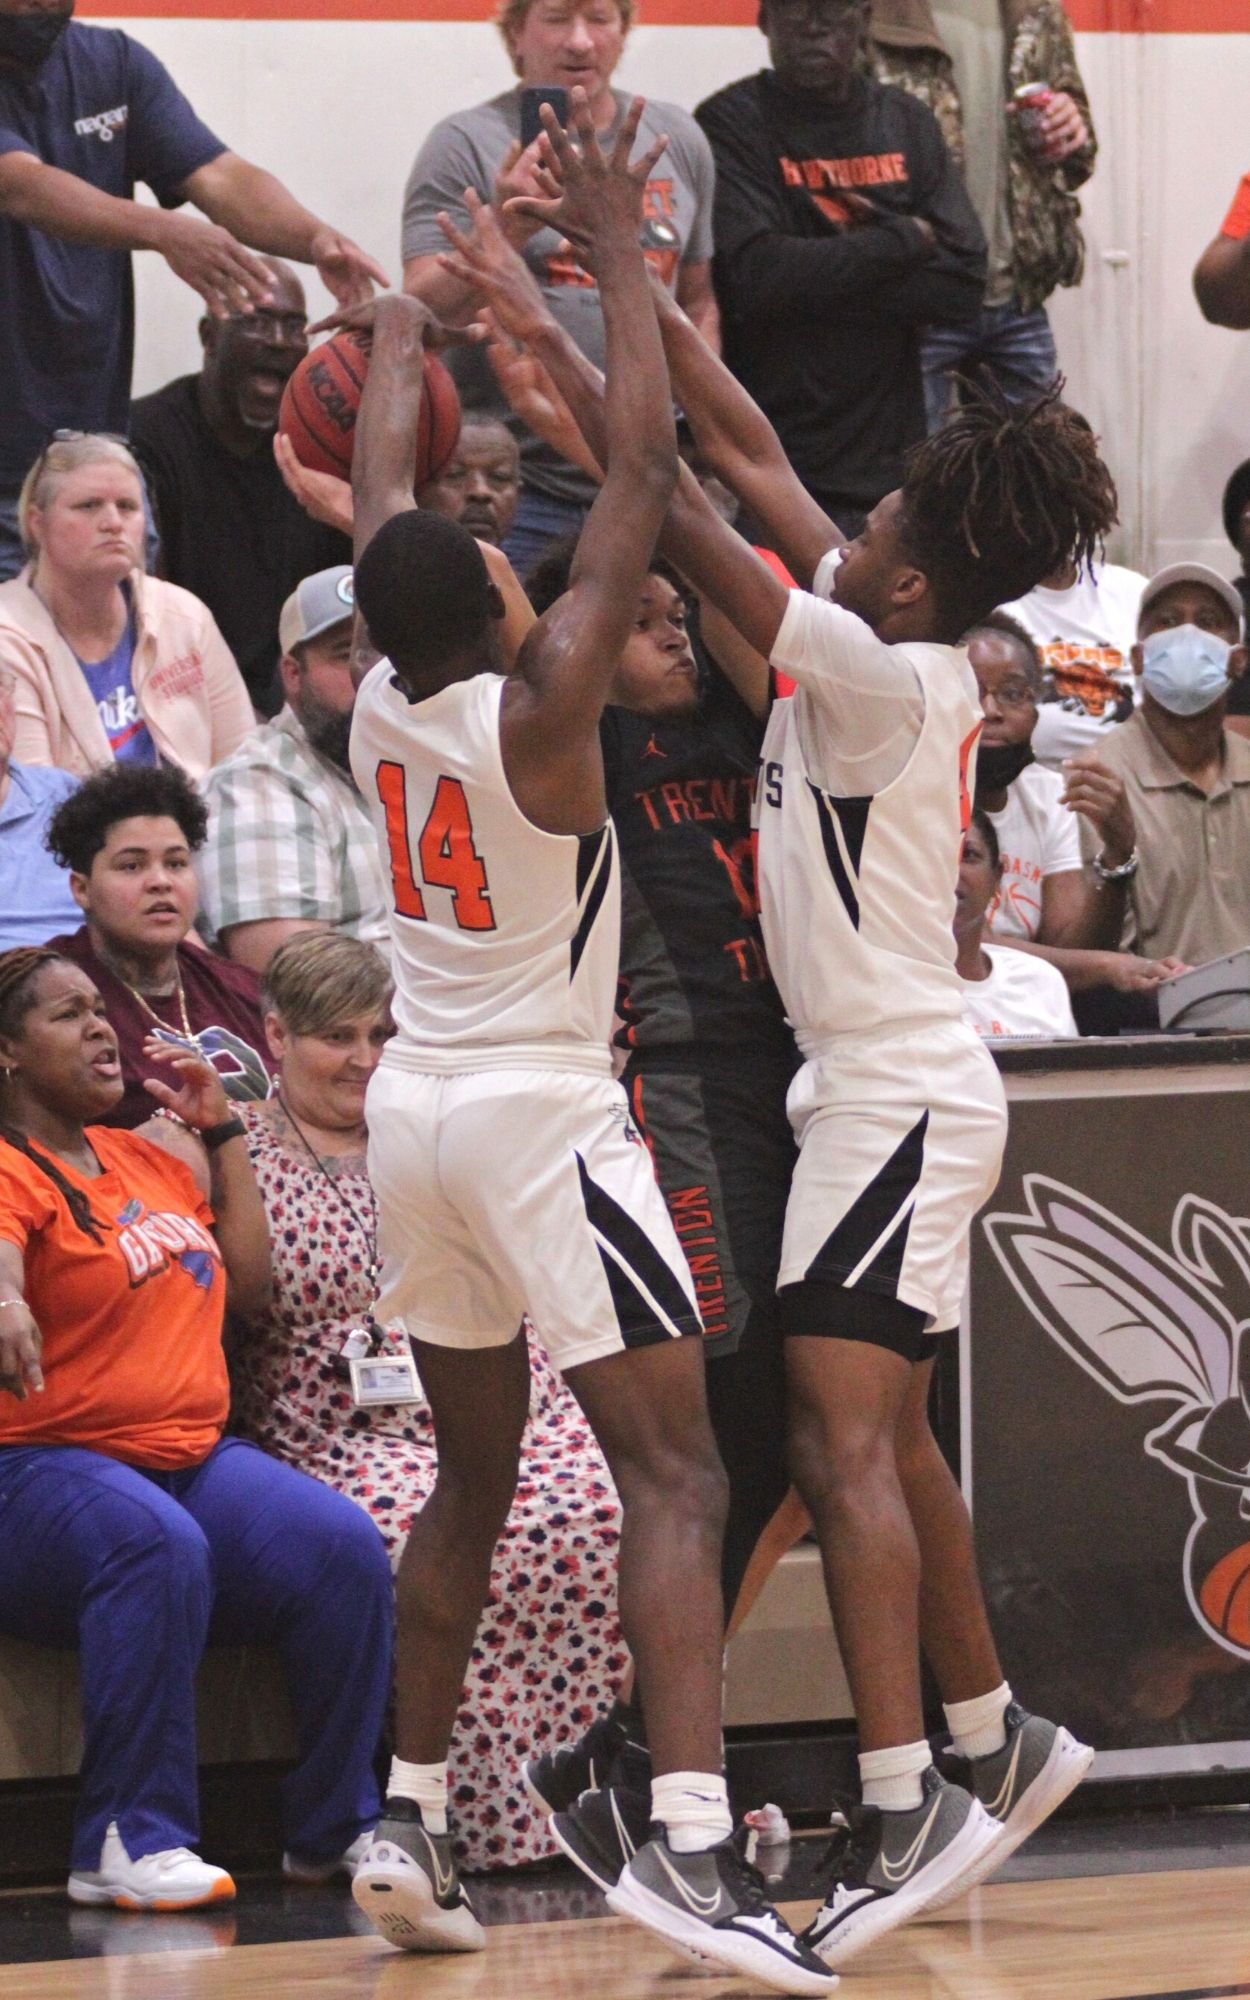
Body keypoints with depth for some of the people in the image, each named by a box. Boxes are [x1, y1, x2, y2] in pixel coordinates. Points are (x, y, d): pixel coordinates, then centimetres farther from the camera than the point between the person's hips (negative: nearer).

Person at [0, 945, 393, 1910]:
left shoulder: (149, 1158, 20)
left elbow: (250, 1282, 25)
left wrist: (221, 1129, 23)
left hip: (198, 1456, 7)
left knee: (344, 1545, -20)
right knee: (157, 1546, -39)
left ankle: (337, 1829, -9)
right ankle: (128, 1841, -33)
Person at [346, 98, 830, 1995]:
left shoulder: (377, 704, 1)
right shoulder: (537, 705, -15)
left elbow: (382, 503, 18)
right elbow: (646, 467, -14)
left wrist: (400, 325, 33)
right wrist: (617, 257, -6)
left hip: (415, 1109, 7)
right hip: (543, 1116, -7)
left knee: (471, 1482, 19)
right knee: (676, 1473, -12)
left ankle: (409, 1822, 18)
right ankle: (690, 1842, -27)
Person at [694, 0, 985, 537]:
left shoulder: (907, 123, 12)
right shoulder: (728, 124, -2)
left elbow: (965, 279, 1)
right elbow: (756, 276, -17)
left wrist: (819, 286, -10)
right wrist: (906, 238, -7)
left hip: (890, 461, 4)